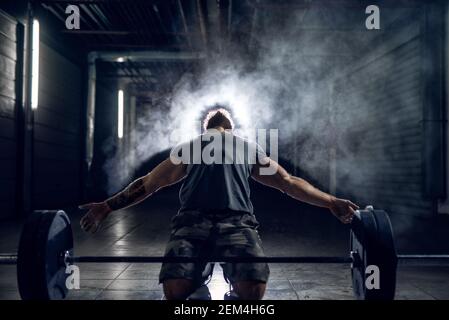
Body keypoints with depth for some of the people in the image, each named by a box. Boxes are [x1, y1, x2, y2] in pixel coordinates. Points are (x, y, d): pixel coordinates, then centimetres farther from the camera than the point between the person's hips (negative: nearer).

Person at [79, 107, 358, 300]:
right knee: (175, 287, -26)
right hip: (193, 219, 1)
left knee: (252, 287, -28)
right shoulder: (187, 149, 33)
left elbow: (287, 181, 28)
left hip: (237, 221, 0)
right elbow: (150, 182, 27)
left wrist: (331, 201, 19)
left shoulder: (250, 148, 33)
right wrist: (108, 206, 19)